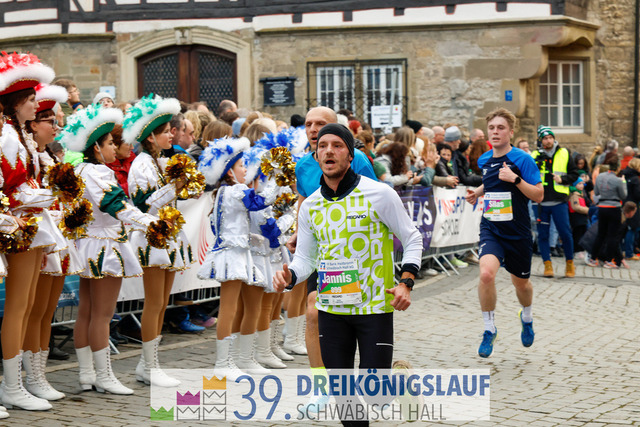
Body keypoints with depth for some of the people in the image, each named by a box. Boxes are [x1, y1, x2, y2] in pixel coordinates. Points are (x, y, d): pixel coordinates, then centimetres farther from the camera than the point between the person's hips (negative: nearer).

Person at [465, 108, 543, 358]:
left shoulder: (522, 159, -10)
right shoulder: (484, 160, 5)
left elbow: (538, 196, -13)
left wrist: (515, 179, -25)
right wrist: (478, 192, 8)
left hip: (518, 232, -2)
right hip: (491, 229, 2)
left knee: (520, 282, 15)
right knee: (486, 273, -24)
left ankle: (527, 318, 50)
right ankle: (489, 329, -5)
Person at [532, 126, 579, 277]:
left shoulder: (564, 154, 7)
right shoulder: (535, 156, 5)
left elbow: (574, 174, 10)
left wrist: (562, 179, -8)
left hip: (559, 201, 0)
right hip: (540, 201, 0)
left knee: (565, 233, -2)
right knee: (543, 234, 2)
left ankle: (569, 263, 14)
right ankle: (547, 265, 9)